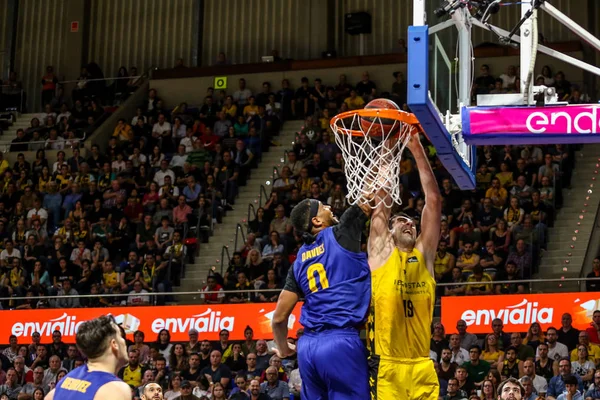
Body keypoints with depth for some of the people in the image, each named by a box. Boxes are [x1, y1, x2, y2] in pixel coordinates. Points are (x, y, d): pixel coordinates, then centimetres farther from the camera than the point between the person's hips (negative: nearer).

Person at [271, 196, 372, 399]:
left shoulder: (300, 259, 15)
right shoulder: (341, 234, 2)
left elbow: (279, 317, 14)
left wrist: (283, 349, 30)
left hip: (307, 346, 6)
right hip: (340, 342, -6)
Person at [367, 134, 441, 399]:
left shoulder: (424, 254, 15)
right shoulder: (381, 252, 8)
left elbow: (433, 199, 10)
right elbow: (382, 198, 4)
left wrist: (418, 151, 6)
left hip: (421, 365, 4)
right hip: (386, 365, -4)